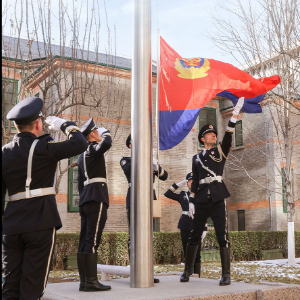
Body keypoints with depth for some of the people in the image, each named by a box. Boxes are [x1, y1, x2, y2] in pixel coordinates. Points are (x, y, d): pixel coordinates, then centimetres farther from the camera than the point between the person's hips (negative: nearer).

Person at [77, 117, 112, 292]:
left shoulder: (82, 155, 23)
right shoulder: (93, 148, -4)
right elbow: (107, 143, -27)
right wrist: (106, 132, -5)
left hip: (85, 199, 9)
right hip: (97, 199, -9)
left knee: (85, 241, 5)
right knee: (93, 241, -11)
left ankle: (84, 281, 8)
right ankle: (91, 281, -11)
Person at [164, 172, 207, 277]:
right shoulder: (182, 195, 13)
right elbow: (167, 194, 7)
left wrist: (205, 229, -6)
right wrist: (178, 185, 4)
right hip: (185, 227, 3)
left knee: (196, 253, -5)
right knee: (187, 253, 6)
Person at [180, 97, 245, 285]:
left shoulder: (221, 151, 11)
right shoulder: (197, 158, 15)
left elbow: (229, 135, -5)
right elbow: (195, 181, 14)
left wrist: (236, 112, -16)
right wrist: (192, 201, 6)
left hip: (218, 200, -1)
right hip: (201, 201, 2)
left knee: (222, 237, -6)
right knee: (195, 236, 7)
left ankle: (226, 274, 0)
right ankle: (188, 271, 18)